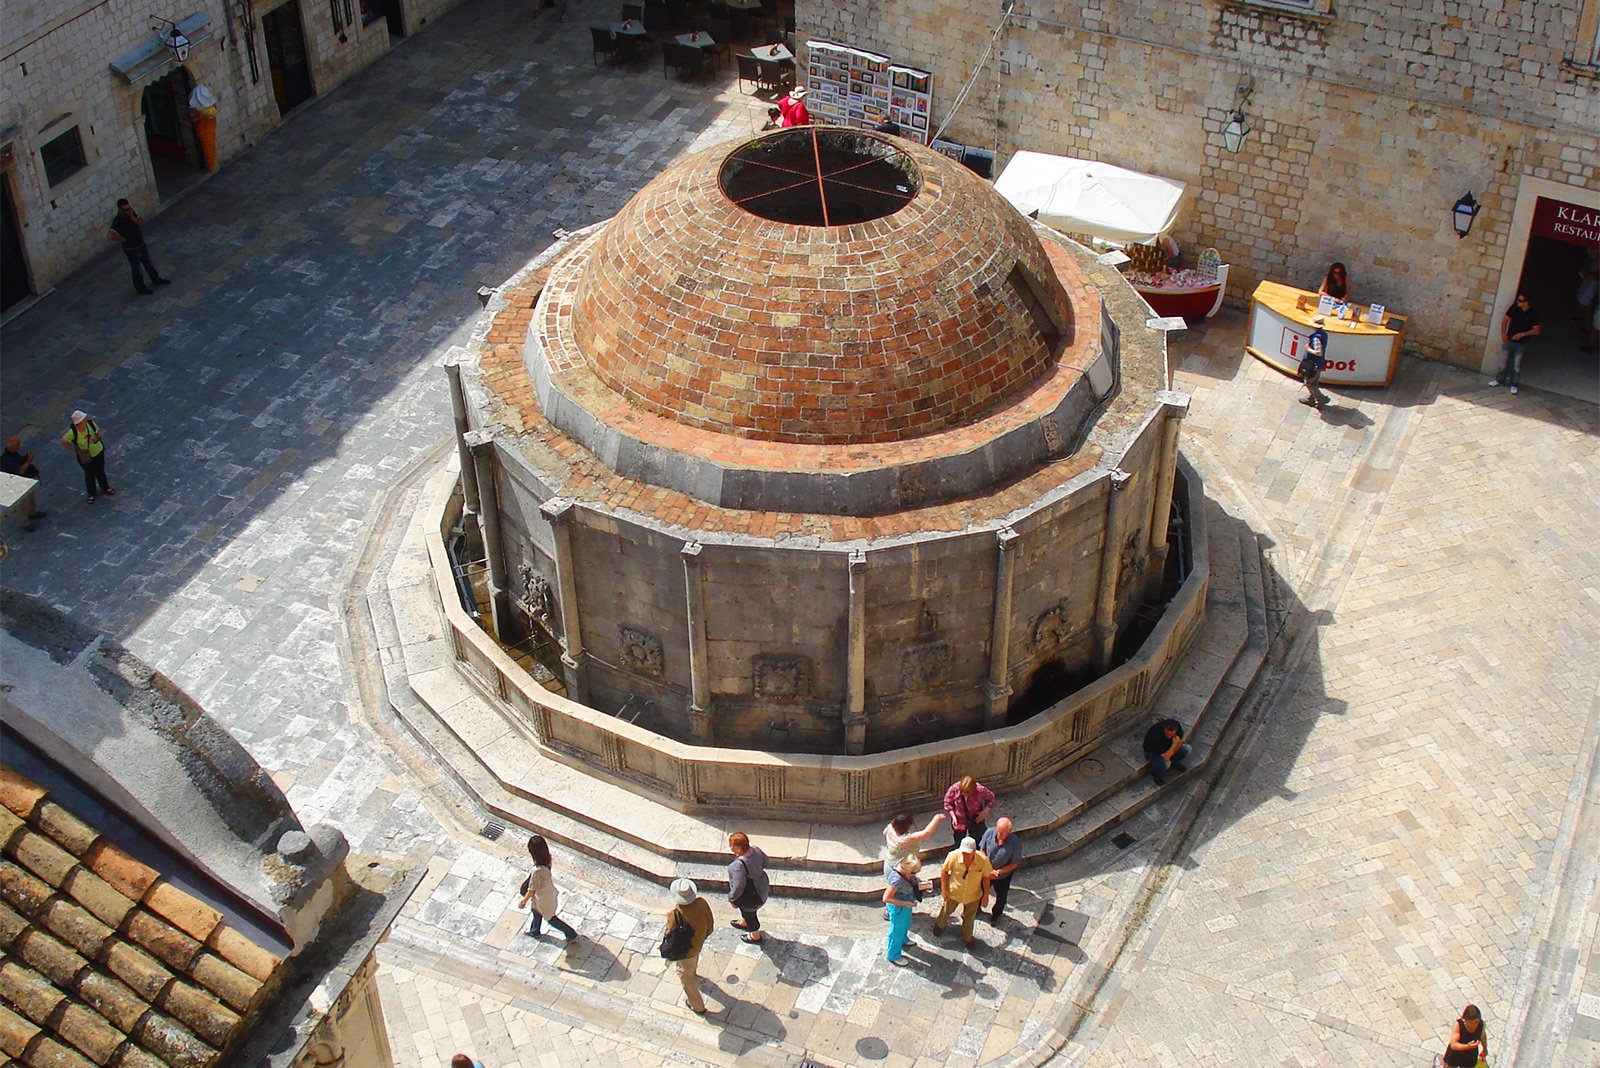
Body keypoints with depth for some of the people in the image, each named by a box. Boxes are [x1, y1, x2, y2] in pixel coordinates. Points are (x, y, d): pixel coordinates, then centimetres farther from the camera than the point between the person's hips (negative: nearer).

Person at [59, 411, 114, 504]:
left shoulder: (90, 423, -25)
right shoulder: (73, 432, -33)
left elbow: (98, 430, -5)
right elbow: (63, 442, -20)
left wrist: (98, 435, -28)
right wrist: (76, 449, -23)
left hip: (98, 452, 3)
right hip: (86, 457, -3)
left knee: (101, 472, 26)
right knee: (89, 475, 18)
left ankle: (105, 488, 51)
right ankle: (91, 494, 42)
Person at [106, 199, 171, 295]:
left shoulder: (131, 212, -10)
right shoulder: (118, 221, -31)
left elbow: (141, 223, -13)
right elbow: (109, 235, -40)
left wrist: (132, 217, -30)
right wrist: (123, 239, -25)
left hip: (141, 243, 7)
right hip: (131, 249, -7)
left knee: (148, 263, 26)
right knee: (137, 268, 14)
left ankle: (156, 279, 47)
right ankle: (140, 287, 34)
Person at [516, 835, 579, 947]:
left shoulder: (538, 870, -44)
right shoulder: (547, 859, -21)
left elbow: (532, 890, -30)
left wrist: (523, 901, -11)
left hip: (544, 899, -7)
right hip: (549, 890, 7)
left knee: (550, 918, 21)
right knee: (536, 912, 33)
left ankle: (571, 935, 36)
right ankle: (535, 931, 60)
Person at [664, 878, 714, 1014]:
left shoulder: (675, 914, -39)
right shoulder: (702, 903, -27)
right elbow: (710, 924, -10)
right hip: (699, 942, 5)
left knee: (686, 977, 21)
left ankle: (698, 1006, 37)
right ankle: (693, 971, 72)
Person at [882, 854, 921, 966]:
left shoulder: (903, 863, -21)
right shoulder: (896, 880, -43)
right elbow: (886, 898, -32)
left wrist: (916, 880, -12)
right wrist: (906, 904, -27)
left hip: (906, 903, 8)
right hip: (898, 907, -8)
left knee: (906, 924, 35)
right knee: (897, 930, 18)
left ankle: (903, 941, 65)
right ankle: (893, 955, 44)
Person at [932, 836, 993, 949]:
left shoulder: (983, 861, -33)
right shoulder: (953, 856, -35)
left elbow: (986, 877, -13)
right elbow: (944, 871, -14)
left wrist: (986, 896, -5)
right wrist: (944, 889, -10)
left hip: (973, 896, 0)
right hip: (953, 892, 0)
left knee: (968, 918, 24)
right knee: (946, 911, 29)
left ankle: (967, 938, 52)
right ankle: (939, 925, 62)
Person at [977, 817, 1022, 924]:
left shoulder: (1015, 843, -34)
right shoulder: (989, 832, -27)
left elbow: (1014, 863, -20)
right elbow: (982, 850, -11)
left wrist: (998, 872, -27)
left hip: (1003, 876, -2)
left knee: (1001, 897, 25)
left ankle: (996, 914, 56)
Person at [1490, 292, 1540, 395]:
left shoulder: (1533, 314, -15)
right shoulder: (1514, 308, -10)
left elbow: (1536, 330, -9)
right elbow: (1505, 319, 3)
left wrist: (1523, 334, -21)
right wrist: (1503, 333, -6)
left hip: (1522, 343, -2)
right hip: (1509, 340, 2)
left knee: (1517, 364, 2)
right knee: (1505, 361, 11)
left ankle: (1514, 384, 15)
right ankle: (1500, 379, 28)